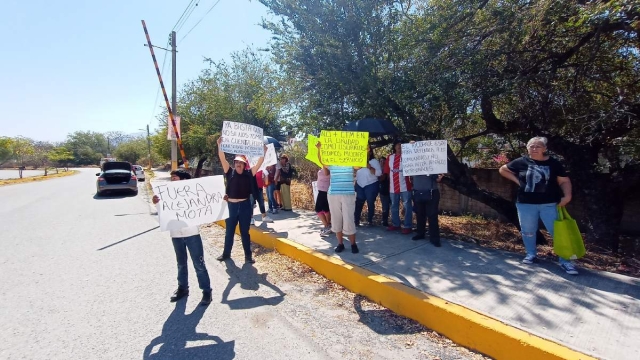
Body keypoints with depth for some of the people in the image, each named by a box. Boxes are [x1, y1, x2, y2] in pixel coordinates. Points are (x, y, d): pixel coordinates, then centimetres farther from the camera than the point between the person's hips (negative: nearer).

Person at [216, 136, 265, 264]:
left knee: (245, 232, 9)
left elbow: (259, 163, -5)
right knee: (229, 232, 16)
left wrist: (264, 152, -14)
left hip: (245, 205, -1)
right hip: (231, 205, 1)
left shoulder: (249, 173, 0)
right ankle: (226, 253, 34)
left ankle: (248, 256, 20)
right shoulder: (230, 172, 2)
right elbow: (222, 158, -7)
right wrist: (220, 145, -17)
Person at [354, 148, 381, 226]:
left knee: (370, 203, 3)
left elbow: (379, 173, -12)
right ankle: (356, 221, 7)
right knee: (358, 204, 2)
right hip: (359, 186, 4)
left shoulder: (374, 161, -3)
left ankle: (369, 221, 14)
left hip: (371, 185, -4)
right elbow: (355, 173, 18)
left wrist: (370, 167, -23)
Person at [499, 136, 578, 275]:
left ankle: (565, 261, 11)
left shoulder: (553, 163, 1)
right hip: (526, 204, 1)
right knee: (528, 231, 11)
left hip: (549, 204, 0)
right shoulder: (522, 162, 1)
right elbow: (503, 169, 11)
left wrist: (567, 195, -13)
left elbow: (564, 181, 3)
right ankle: (531, 254, 30)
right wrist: (517, 180, 1)